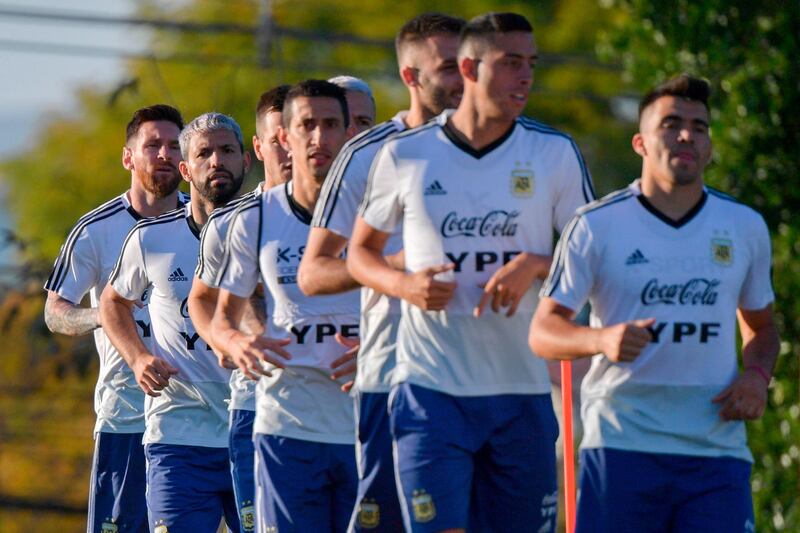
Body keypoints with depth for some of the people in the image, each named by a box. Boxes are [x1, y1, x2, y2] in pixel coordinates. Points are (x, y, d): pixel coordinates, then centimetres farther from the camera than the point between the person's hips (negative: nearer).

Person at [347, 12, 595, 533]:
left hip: (522, 389, 2)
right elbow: (360, 251, 14)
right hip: (431, 387, -2)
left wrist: (534, 265, -13)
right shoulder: (405, 155, 3)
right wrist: (405, 285, -7)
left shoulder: (555, 153, 3)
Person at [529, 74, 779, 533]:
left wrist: (757, 375, 2)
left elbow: (761, 325, 24)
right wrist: (602, 339, -20)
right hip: (621, 444, -2)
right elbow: (543, 331, 1)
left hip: (717, 448, 2)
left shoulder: (746, 228, 11)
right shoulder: (596, 227, 1)